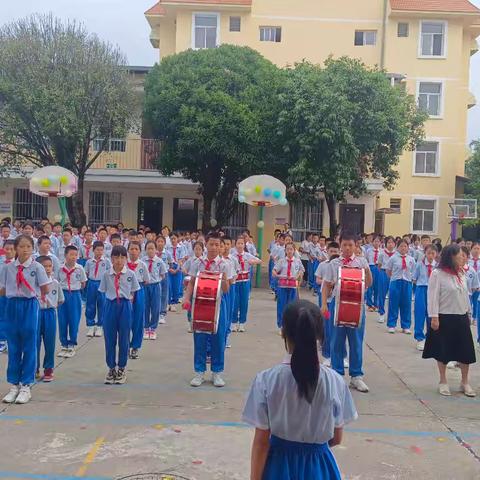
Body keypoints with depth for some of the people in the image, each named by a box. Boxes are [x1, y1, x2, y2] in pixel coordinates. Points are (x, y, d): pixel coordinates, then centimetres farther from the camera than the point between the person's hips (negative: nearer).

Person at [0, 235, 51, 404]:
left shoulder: (37, 267, -5)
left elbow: (45, 290, -4)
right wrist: (14, 292, -2)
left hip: (30, 306, -3)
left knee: (29, 347, 3)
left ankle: (26, 386, 13)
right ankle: (14, 385, 20)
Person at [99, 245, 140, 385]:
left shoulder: (130, 274, -2)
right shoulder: (106, 275, 1)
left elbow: (133, 293, 6)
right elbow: (104, 292, 7)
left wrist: (126, 300, -3)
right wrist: (111, 300, -2)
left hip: (125, 306, -1)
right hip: (110, 306, 1)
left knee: (124, 339, 5)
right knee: (109, 339, 6)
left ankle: (121, 369, 20)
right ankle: (111, 369, 20)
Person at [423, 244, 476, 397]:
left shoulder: (461, 274, 8)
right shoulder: (437, 274, -11)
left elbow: (465, 295, 14)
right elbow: (433, 297, -13)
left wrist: (469, 313, 14)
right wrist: (434, 317, -16)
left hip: (461, 318, 5)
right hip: (444, 319, -5)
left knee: (466, 351, 6)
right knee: (443, 351, 5)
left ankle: (465, 382, 22)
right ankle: (443, 382, 21)